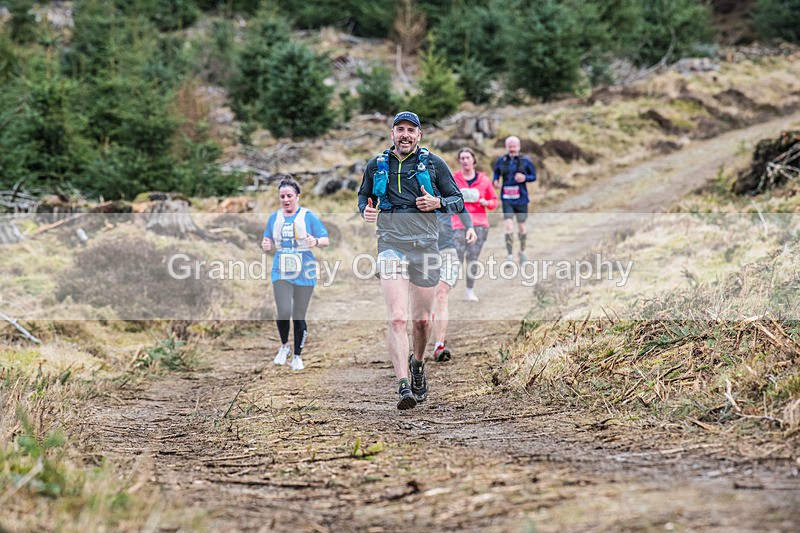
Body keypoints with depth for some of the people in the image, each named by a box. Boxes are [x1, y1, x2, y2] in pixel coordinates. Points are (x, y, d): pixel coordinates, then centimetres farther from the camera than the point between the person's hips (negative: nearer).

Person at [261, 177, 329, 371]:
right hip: (281, 273, 2)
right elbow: (269, 242, 19)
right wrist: (266, 245, -5)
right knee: (284, 312, -15)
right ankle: (284, 346, 12)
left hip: (304, 274, -1)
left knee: (299, 316, 3)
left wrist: (316, 241, -25)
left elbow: (326, 241, -3)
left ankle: (298, 356, 19)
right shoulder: (274, 218, 9)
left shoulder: (308, 216, -1)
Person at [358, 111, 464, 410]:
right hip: (391, 245, -1)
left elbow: (458, 202, 9)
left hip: (425, 246, 1)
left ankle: (417, 363, 42)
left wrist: (438, 202, -12)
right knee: (397, 318, -16)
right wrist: (366, 210, 3)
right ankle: (403, 386, -23)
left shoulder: (433, 164, 5)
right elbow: (364, 195, 25)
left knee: (421, 319, 11)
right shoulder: (376, 166, 9)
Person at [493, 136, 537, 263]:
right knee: (508, 225, -14)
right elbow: (496, 173, 15)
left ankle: (522, 251, 35)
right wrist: (495, 181, -6)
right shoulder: (501, 160, 2)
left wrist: (525, 178, -15)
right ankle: (510, 256, -14)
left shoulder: (525, 160, -1)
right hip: (507, 199, 0)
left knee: (521, 226, 11)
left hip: (521, 199, 0)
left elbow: (534, 176, 5)